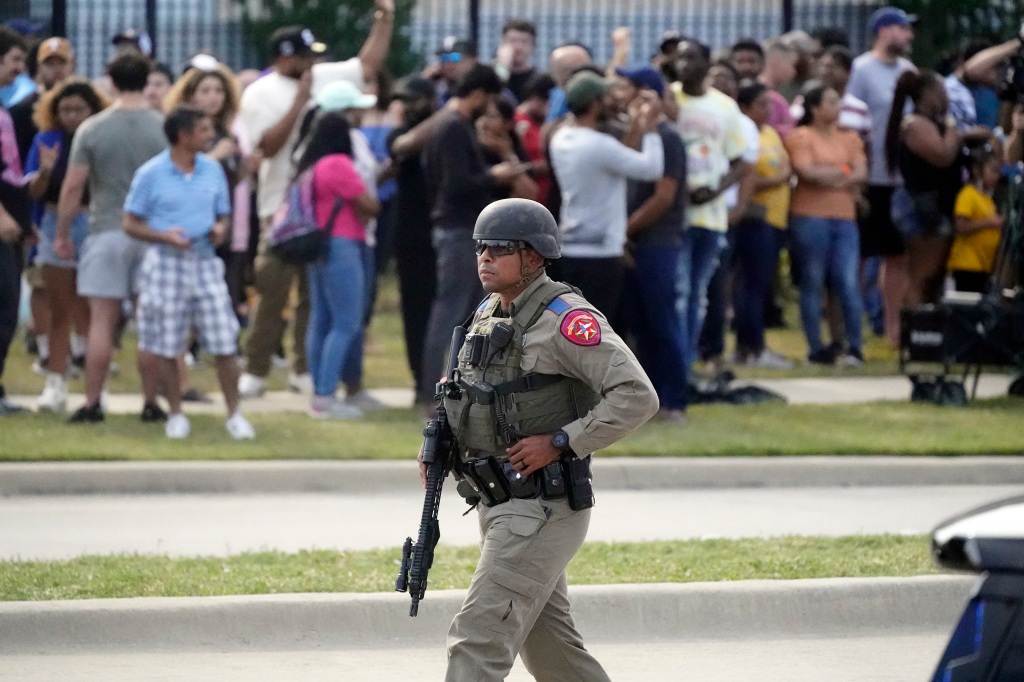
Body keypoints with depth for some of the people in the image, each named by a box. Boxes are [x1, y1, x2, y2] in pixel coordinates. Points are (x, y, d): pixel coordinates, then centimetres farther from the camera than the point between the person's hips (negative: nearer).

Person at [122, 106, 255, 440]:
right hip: (166, 264, -3)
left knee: (225, 344, -2)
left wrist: (220, 228, -8)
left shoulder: (212, 169, 7)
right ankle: (176, 415, 19)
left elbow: (224, 214, 16)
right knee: (166, 347, 4)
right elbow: (131, 224, -3)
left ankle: (234, 414, 8)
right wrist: (165, 236, -19)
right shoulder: (151, 174, -6)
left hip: (205, 262, 3)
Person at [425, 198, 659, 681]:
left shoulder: (564, 318, -16)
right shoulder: (488, 315, 10)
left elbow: (637, 396, -21)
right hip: (499, 503, 9)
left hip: (542, 509, -9)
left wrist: (559, 443, -22)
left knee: (478, 641, -14)